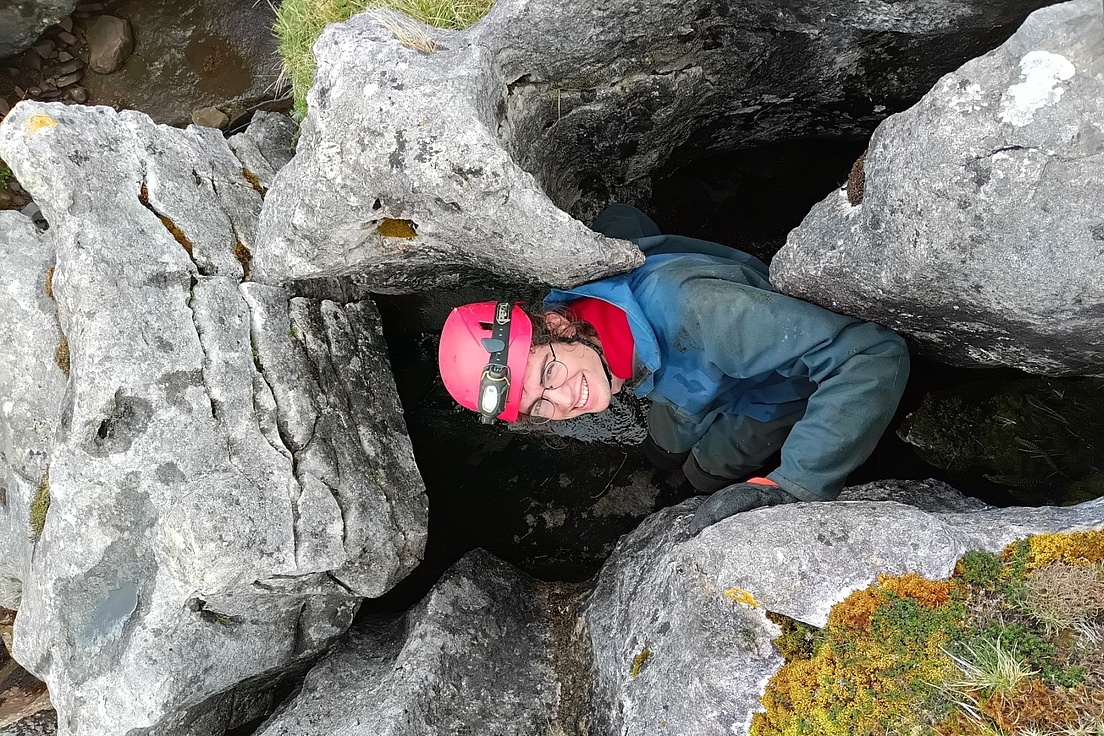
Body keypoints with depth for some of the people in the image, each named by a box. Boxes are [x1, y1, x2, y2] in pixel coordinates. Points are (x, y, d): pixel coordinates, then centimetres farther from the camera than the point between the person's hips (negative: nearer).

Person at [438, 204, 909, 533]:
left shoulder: (685, 309, -50)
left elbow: (874, 353, -52)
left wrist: (792, 485, -58)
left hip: (783, 387, -5)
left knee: (708, 475, 10)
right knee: (664, 453, 21)